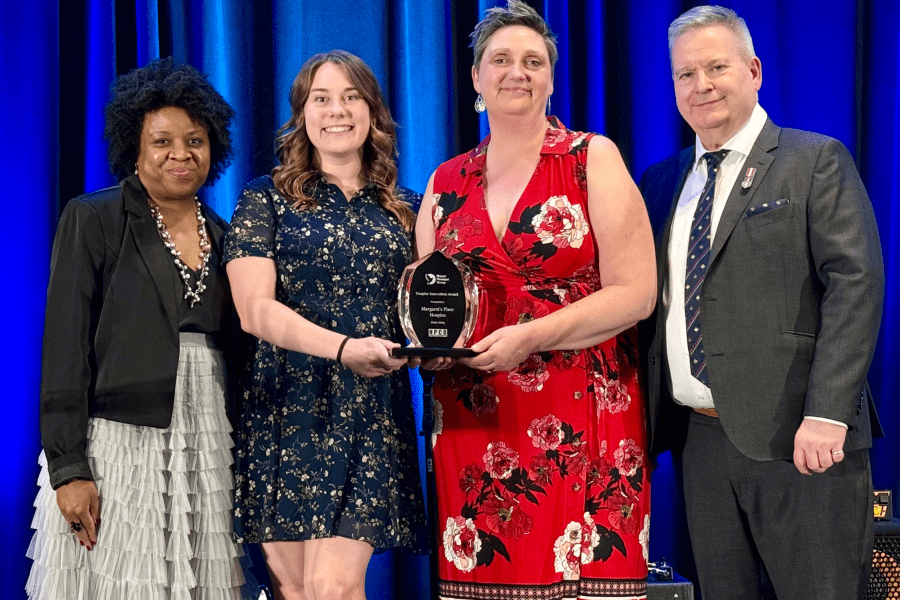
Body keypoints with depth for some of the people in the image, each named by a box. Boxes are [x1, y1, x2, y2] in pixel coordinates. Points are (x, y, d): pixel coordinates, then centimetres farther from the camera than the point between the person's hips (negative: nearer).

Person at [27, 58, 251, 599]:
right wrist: (69, 467, -13)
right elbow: (66, 347, -5)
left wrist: (238, 466, 12)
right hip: (117, 448, -4)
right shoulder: (92, 220, 0)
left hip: (207, 453, 4)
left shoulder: (221, 235, 13)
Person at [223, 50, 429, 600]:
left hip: (374, 417, 1)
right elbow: (255, 309, -7)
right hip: (289, 409, -1)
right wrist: (343, 348, -22)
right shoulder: (267, 200, 5)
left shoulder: (405, 211, 14)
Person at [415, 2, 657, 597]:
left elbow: (635, 292, -6)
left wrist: (530, 337, -15)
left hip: (581, 425, -3)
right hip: (472, 425, 3)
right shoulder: (447, 183, 13)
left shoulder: (594, 159, 1)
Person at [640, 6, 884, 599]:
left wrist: (826, 414, -20)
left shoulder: (816, 161, -1)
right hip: (701, 440, 5)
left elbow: (854, 284, -10)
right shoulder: (665, 181, 16)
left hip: (797, 439, -5)